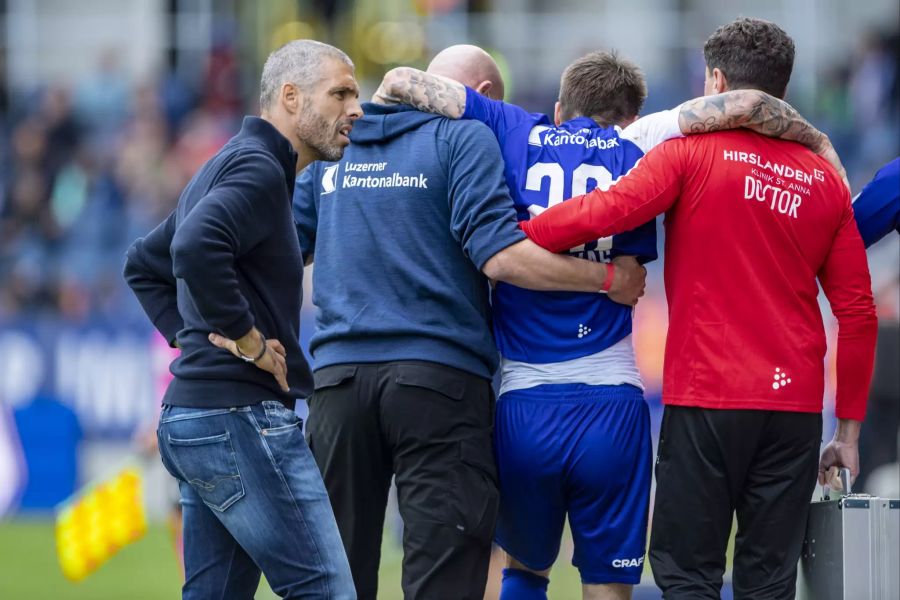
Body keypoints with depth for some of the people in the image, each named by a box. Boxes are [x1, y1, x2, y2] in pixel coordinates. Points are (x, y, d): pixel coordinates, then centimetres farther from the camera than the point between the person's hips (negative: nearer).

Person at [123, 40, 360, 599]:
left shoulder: (224, 167, 22)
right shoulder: (258, 169, -11)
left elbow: (145, 265, 32)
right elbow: (196, 248, -30)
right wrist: (246, 338, -19)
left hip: (189, 417, 10)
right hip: (243, 416, -10)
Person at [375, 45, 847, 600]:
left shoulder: (516, 135, 7)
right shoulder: (638, 145, 4)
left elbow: (400, 83, 7)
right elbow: (744, 105, -5)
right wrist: (819, 143, 10)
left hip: (521, 408, 1)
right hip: (611, 407, -1)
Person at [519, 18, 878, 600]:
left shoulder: (692, 152, -2)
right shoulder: (825, 181, 10)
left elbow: (609, 208, -19)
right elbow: (857, 311, 9)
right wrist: (849, 430, 15)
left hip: (706, 399, -4)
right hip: (795, 404, 4)